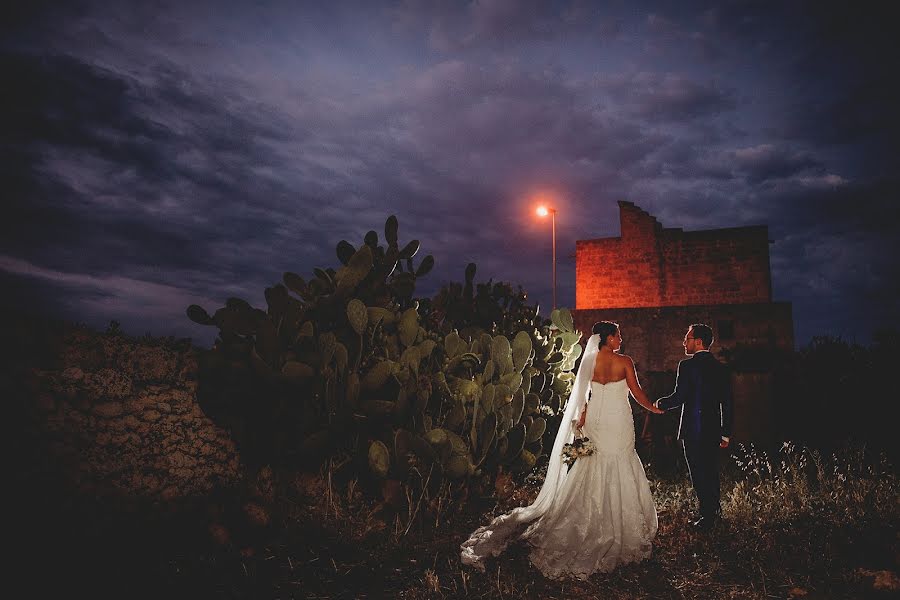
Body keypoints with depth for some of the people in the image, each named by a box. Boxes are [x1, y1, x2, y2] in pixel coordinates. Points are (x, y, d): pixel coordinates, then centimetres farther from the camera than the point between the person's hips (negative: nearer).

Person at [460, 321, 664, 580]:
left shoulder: (588, 361, 1)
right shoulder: (624, 362, -9)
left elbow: (583, 396, 1)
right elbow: (637, 393, -3)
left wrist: (581, 421, 6)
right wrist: (655, 408, 14)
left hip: (595, 421, 3)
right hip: (619, 422, -3)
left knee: (592, 472, 12)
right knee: (619, 473, 6)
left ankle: (591, 524, 18)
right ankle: (618, 528, 16)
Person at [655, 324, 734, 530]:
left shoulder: (687, 365, -12)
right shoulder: (721, 368, 8)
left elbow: (679, 397, -17)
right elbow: (727, 403, 10)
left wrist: (660, 404, 2)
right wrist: (726, 433, 16)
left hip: (693, 430, -7)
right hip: (714, 430, 7)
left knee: (699, 474, 2)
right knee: (711, 472, 18)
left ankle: (707, 516, 8)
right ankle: (714, 510, 27)